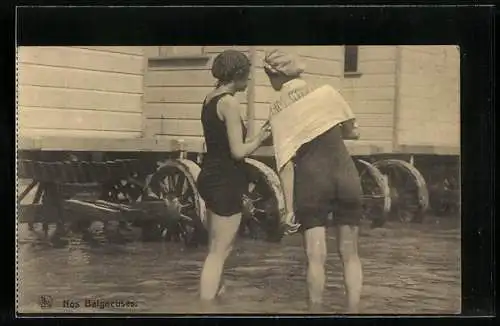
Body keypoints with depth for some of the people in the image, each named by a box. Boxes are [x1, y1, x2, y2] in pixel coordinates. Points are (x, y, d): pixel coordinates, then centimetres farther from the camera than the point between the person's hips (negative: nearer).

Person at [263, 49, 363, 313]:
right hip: (346, 176, 2)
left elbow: (286, 164, -7)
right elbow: (353, 131, 11)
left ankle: (316, 311, 7)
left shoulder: (277, 112, -2)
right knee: (349, 254, 11)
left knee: (316, 257, 4)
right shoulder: (327, 93, 1)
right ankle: (353, 310, 10)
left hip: (311, 180, -1)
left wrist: (289, 207, -5)